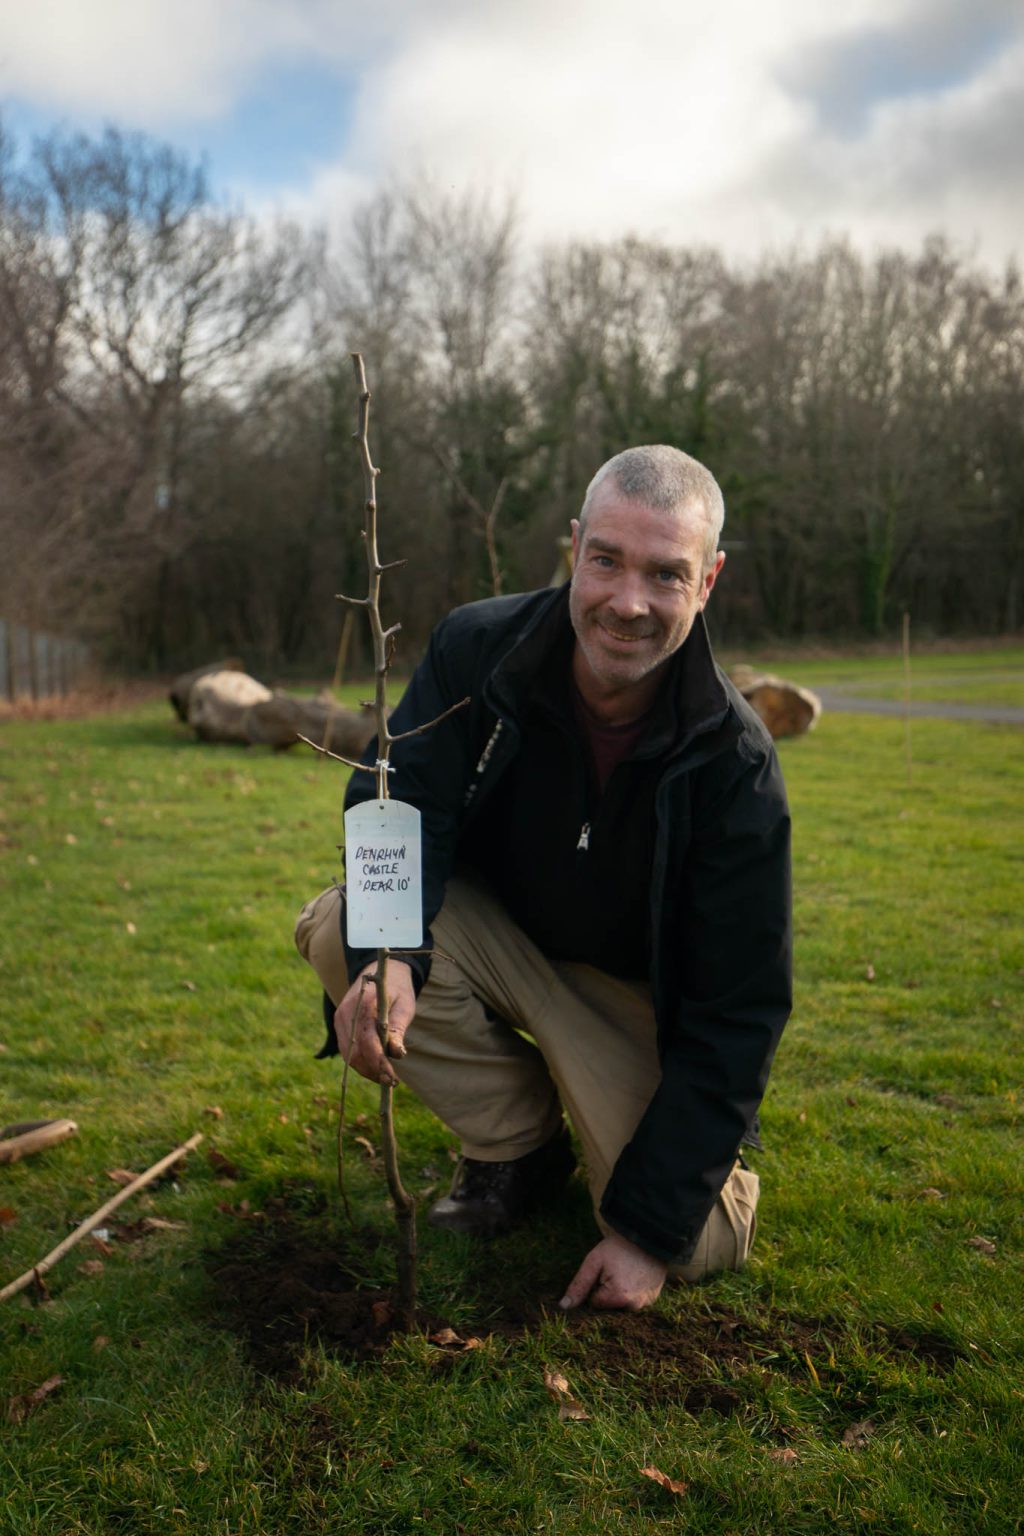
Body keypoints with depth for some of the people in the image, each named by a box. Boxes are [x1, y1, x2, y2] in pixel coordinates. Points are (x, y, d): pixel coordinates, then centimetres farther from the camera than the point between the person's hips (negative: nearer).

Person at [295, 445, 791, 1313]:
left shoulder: (735, 764, -24)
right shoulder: (478, 648, -19)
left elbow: (737, 1012, -20)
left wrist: (653, 1226, -22)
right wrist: (386, 949, -44)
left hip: (638, 997, -2)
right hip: (496, 936, 3)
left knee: (698, 1248, -18)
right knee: (339, 931, -27)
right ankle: (518, 1146, -2)